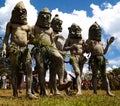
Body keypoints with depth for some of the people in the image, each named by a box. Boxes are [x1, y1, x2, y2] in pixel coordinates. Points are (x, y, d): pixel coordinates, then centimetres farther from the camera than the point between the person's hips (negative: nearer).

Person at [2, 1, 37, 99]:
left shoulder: (27, 26, 23)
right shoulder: (10, 24, 17)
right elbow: (6, 37, 9)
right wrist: (4, 48, -4)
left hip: (25, 49, 3)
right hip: (14, 48, -2)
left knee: (29, 70, -11)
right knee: (14, 71, -4)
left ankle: (29, 92, -15)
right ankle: (15, 93, -4)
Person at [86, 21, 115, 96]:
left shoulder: (101, 42, 27)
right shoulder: (89, 41, 11)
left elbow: (104, 52, 21)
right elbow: (88, 51, 0)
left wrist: (108, 44, 12)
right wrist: (90, 45, -18)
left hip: (102, 59, 5)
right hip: (94, 59, -5)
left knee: (104, 75, 0)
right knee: (95, 75, -9)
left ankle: (108, 91, -4)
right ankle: (95, 92, -9)